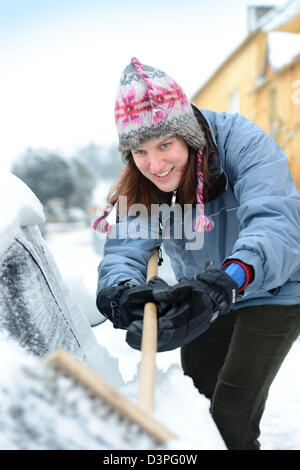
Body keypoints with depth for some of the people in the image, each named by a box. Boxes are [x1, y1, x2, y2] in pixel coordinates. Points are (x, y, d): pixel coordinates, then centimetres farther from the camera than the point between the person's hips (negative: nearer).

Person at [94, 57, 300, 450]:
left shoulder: (242, 142, -29)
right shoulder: (139, 186, -12)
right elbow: (125, 248, -25)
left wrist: (227, 279, -62)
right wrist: (119, 291, -48)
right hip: (207, 297, 5)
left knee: (232, 416, -9)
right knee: (197, 389, 17)